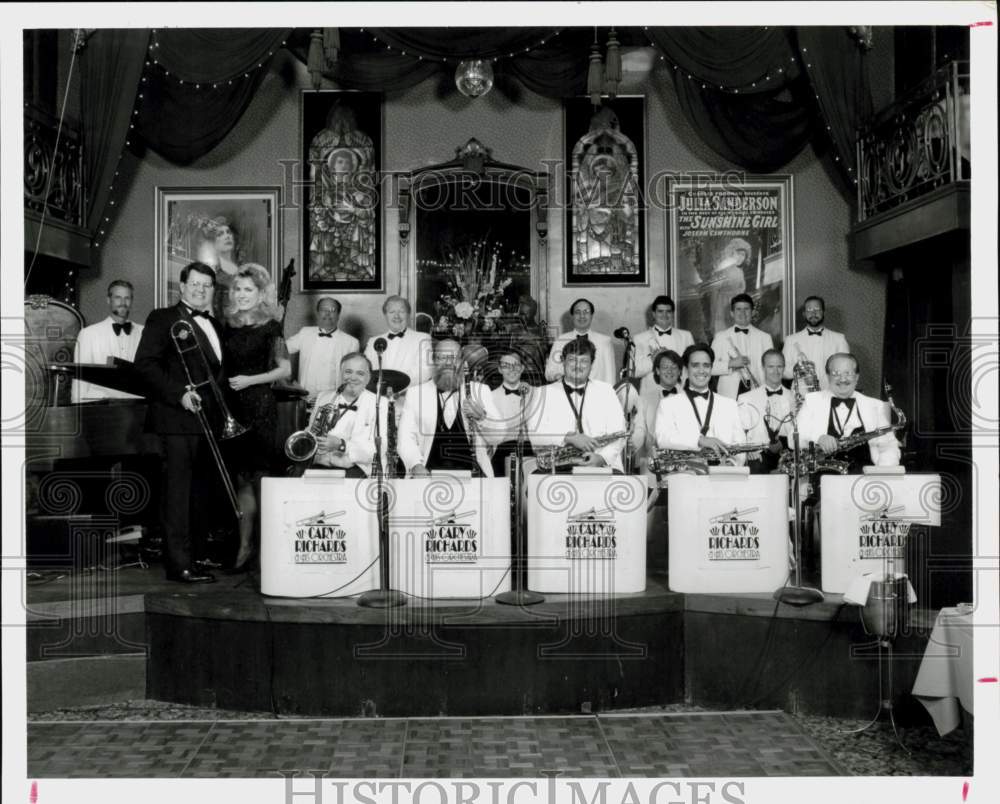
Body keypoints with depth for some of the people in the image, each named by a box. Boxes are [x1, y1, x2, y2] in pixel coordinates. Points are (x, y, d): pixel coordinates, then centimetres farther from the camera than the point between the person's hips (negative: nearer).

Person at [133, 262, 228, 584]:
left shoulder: (214, 325, 20)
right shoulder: (163, 319, -2)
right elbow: (144, 363, -12)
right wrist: (180, 393, -21)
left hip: (209, 420, 8)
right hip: (178, 419, -8)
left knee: (203, 490, 13)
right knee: (178, 491, -6)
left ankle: (199, 554, 23)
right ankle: (179, 564, -3)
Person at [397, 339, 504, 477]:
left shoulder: (480, 391, 13)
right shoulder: (415, 393, 11)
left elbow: (497, 437, 8)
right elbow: (406, 438, 2)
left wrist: (481, 417, -11)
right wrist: (416, 465, -16)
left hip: (471, 476, 0)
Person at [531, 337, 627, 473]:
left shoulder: (606, 391, 15)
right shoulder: (545, 393, 11)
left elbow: (618, 435, 6)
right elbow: (534, 434, -2)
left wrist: (602, 458, -13)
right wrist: (569, 437, -15)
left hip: (601, 467, 1)